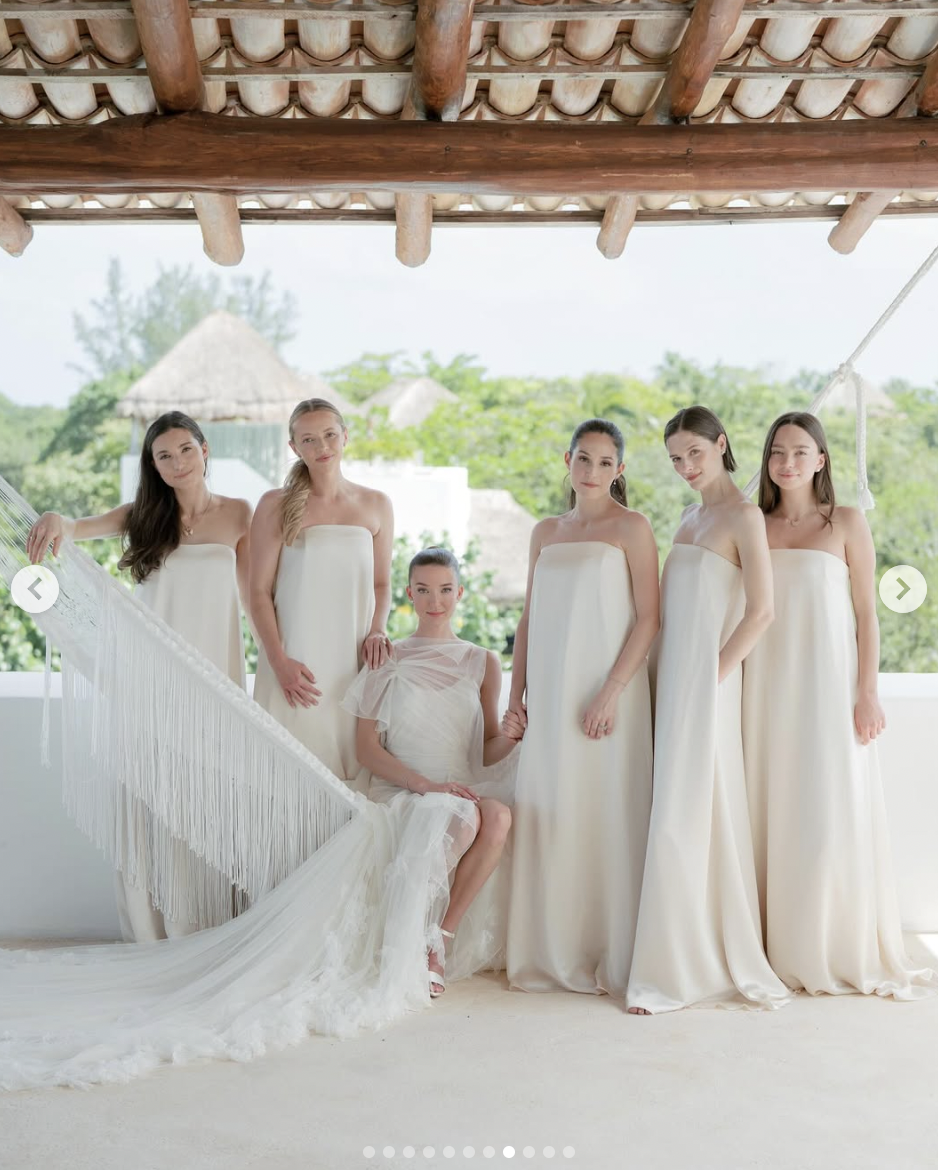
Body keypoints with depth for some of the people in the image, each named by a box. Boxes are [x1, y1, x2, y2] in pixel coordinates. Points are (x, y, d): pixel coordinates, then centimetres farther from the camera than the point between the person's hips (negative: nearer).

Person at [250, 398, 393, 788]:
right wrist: (278, 661, -10)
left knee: (354, 764, 4)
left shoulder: (376, 505, 8)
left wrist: (377, 631, -3)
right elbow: (259, 591, -2)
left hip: (355, 661, 2)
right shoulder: (276, 505, 0)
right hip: (296, 664, -2)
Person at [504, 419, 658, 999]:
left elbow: (649, 618, -8)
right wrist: (516, 696, 10)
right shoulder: (546, 532, 16)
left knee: (609, 816, -3)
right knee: (548, 818, 6)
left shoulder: (631, 527, 0)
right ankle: (555, 955, 17)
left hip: (606, 692, -5)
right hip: (549, 694, 5)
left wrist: (611, 691, -16)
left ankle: (614, 959, 7)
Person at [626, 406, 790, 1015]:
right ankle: (706, 958, 20)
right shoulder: (691, 517, 17)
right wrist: (668, 682, 10)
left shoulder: (743, 515, -8)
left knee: (681, 821, -8)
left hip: (707, 683, -8)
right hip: (673, 681, 8)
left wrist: (713, 676, -15)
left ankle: (674, 970, 0)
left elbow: (761, 612, -14)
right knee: (692, 817, 10)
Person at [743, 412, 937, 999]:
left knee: (832, 812, -1)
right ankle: (779, 947, 15)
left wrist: (868, 695, -7)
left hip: (827, 683, -3)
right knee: (772, 813, 4)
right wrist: (735, 693, 5)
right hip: (767, 686, 3)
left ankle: (843, 951, 12)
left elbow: (867, 614, 0)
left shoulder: (847, 523, 2)